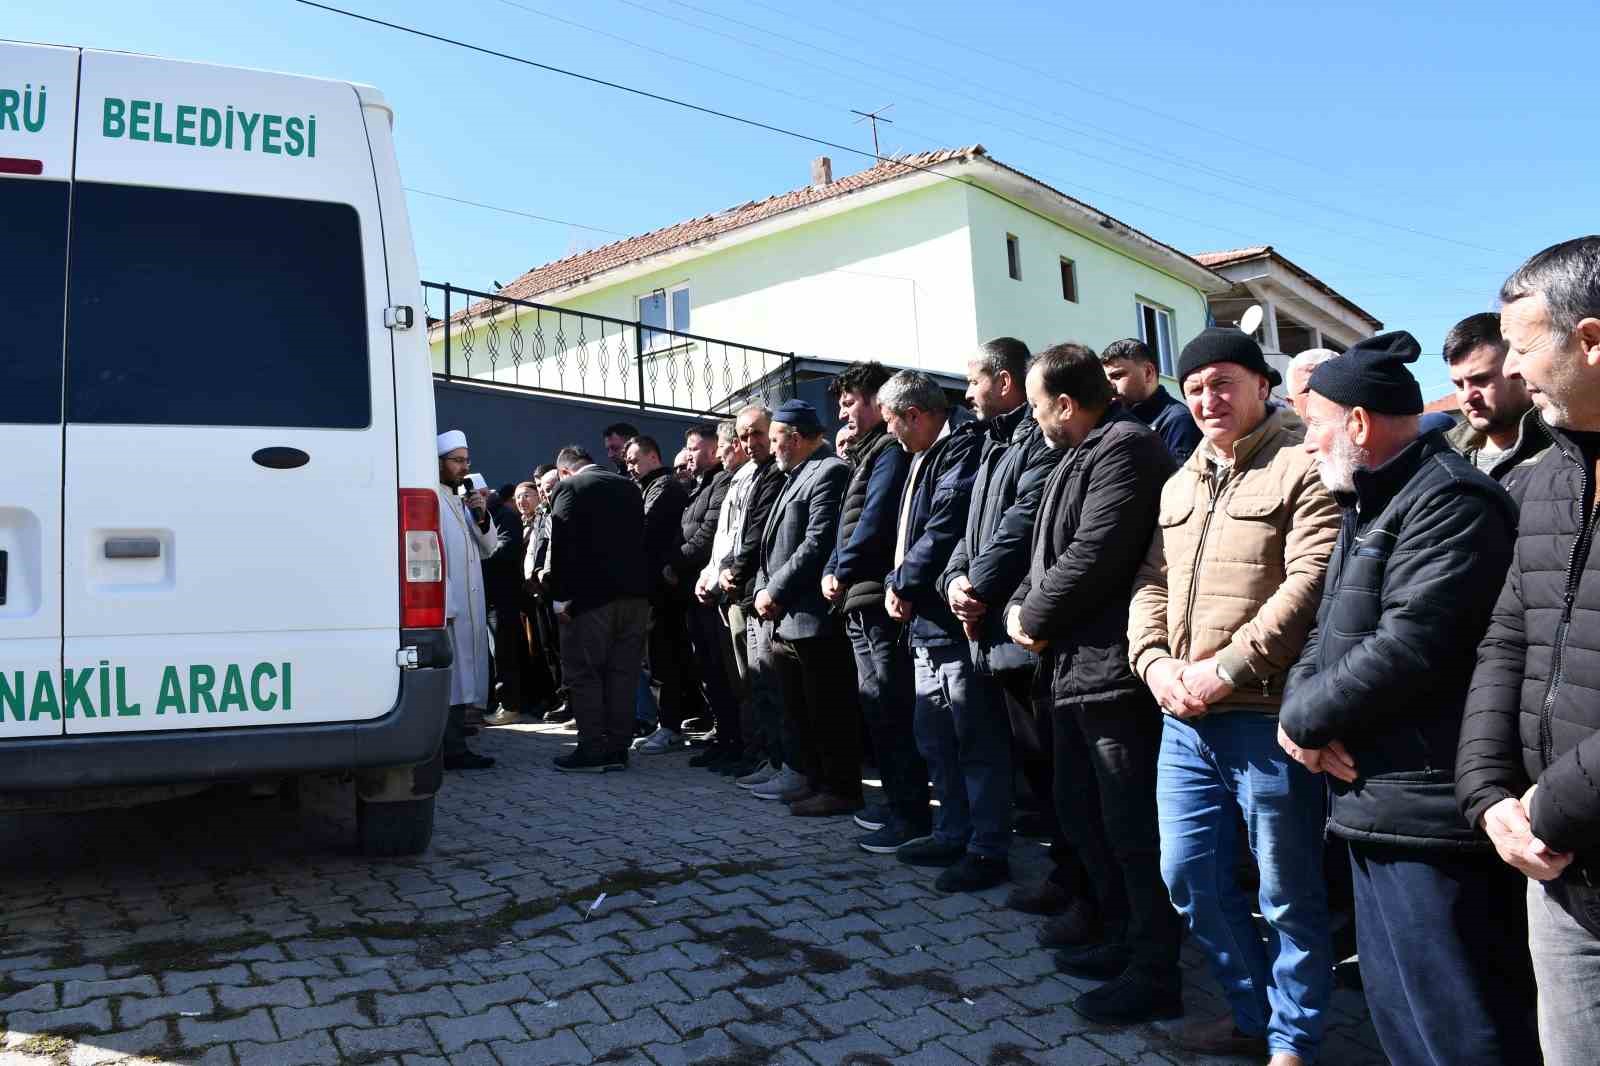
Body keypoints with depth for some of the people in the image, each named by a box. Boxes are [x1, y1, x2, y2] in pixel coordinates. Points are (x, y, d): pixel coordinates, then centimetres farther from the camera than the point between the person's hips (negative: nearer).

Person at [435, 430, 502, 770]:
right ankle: (453, 750, -4)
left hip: (469, 606, 9)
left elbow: (488, 548, 18)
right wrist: (442, 605, -21)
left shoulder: (461, 501, 20)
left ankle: (456, 745, 19)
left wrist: (481, 517, 0)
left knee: (463, 675, 12)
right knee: (449, 678, -7)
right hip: (447, 607, -9)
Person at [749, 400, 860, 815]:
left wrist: (775, 591, -15)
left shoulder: (830, 472, -12)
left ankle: (840, 789, 6)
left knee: (829, 709, -2)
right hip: (786, 617, 10)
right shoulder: (795, 476, 19)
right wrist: (763, 589, 8)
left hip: (814, 617, -10)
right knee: (796, 707, 18)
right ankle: (802, 774, 30)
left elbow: (817, 543, -20)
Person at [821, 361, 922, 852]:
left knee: (891, 707, -7)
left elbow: (874, 518, -18)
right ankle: (897, 799, 26)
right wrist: (832, 570, 8)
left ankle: (911, 815, -1)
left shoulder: (890, 451, -9)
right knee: (877, 706, 16)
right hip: (859, 599, 10)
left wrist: (843, 570, -11)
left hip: (877, 597, -10)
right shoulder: (868, 452, 22)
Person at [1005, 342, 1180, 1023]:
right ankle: (1122, 940, 35)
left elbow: (1094, 556, -23)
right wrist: (1019, 608, 3)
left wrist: (1036, 617, -10)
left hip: (1112, 667, -11)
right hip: (1073, 667, 11)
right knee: (1081, 813, 20)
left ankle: (1154, 973, 13)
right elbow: (1050, 553, 20)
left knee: (1132, 826, -1)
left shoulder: (1125, 448, -14)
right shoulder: (1081, 456, 18)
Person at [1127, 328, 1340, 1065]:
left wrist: (1226, 670, -19)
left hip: (1269, 717, -7)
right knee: (1188, 876, 14)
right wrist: (1155, 660, -3)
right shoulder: (1181, 483, 17)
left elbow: (1310, 582, -17)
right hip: (1185, 720, 7)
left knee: (1289, 893, 8)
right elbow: (1152, 581, 14)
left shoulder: (1303, 466, -6)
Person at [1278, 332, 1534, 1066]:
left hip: (1426, 807, -10)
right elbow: (1329, 633, 16)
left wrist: (1305, 719, -12)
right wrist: (1301, 708, -4)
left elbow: (1409, 647, -25)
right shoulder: (1369, 508, 19)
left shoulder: (1448, 501, -15)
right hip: (1377, 801, 10)